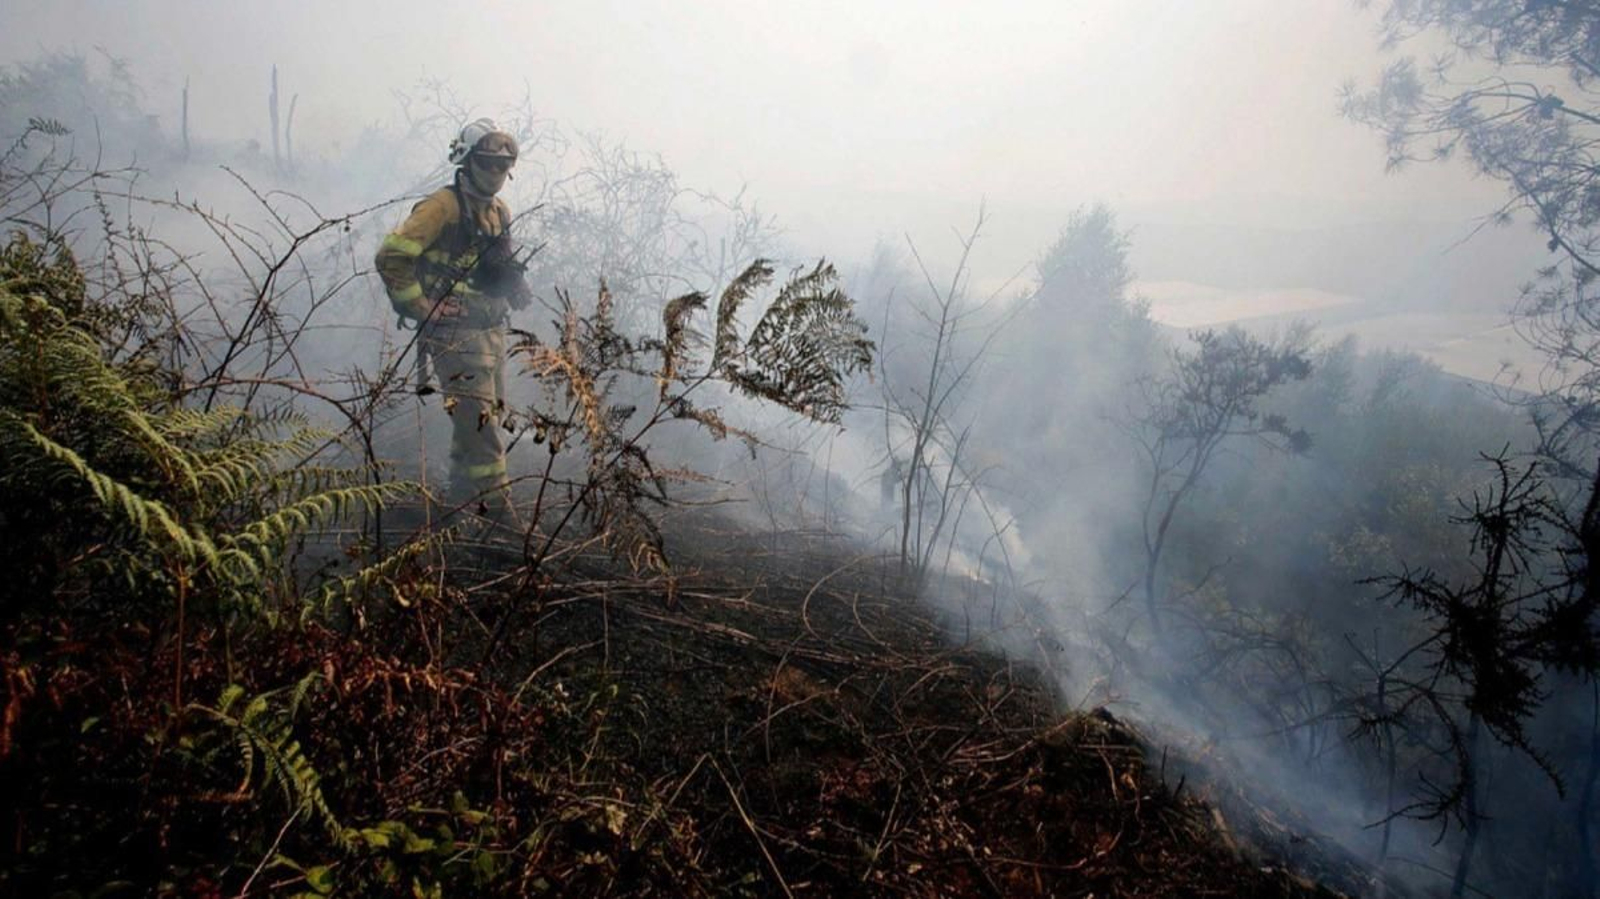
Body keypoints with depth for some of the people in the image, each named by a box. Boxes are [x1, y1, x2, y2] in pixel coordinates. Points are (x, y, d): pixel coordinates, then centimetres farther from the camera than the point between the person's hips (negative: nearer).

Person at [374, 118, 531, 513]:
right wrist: (421, 309, -16)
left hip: (493, 330, 9)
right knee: (479, 422, -9)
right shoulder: (444, 206, -11)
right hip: (456, 334, -9)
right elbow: (391, 257, -17)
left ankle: (465, 499, 28)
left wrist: (515, 285, 12)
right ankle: (492, 508, -3)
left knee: (491, 417, 14)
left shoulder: (499, 212, 14)